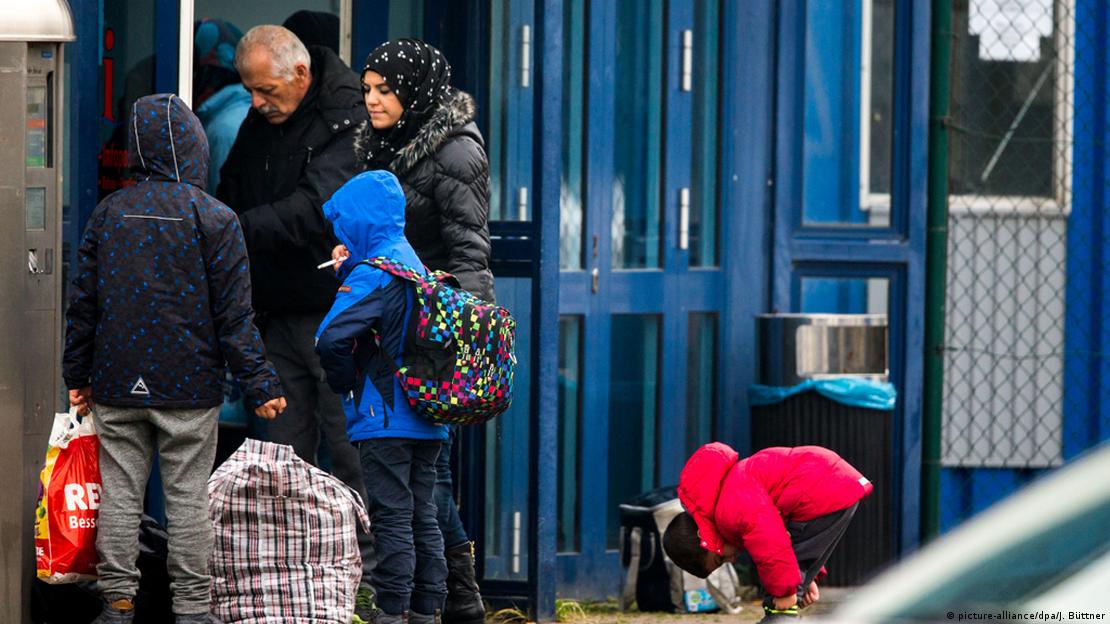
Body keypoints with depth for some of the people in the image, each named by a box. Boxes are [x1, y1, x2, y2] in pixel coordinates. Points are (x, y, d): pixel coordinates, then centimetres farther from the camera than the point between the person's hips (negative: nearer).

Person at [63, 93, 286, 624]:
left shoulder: (108, 213, 3)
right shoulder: (213, 218, -7)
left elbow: (83, 302, 7)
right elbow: (234, 314, -8)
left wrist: (77, 375, 15)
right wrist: (259, 384, -4)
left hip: (116, 383, 3)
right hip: (189, 384, -3)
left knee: (120, 493, 7)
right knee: (187, 497, 2)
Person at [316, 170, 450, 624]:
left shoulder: (372, 274, -15)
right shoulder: (412, 262, 13)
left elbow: (332, 337, -26)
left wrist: (345, 383, -9)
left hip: (384, 418, -9)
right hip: (427, 418, 9)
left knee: (391, 519, -6)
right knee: (422, 517, 11)